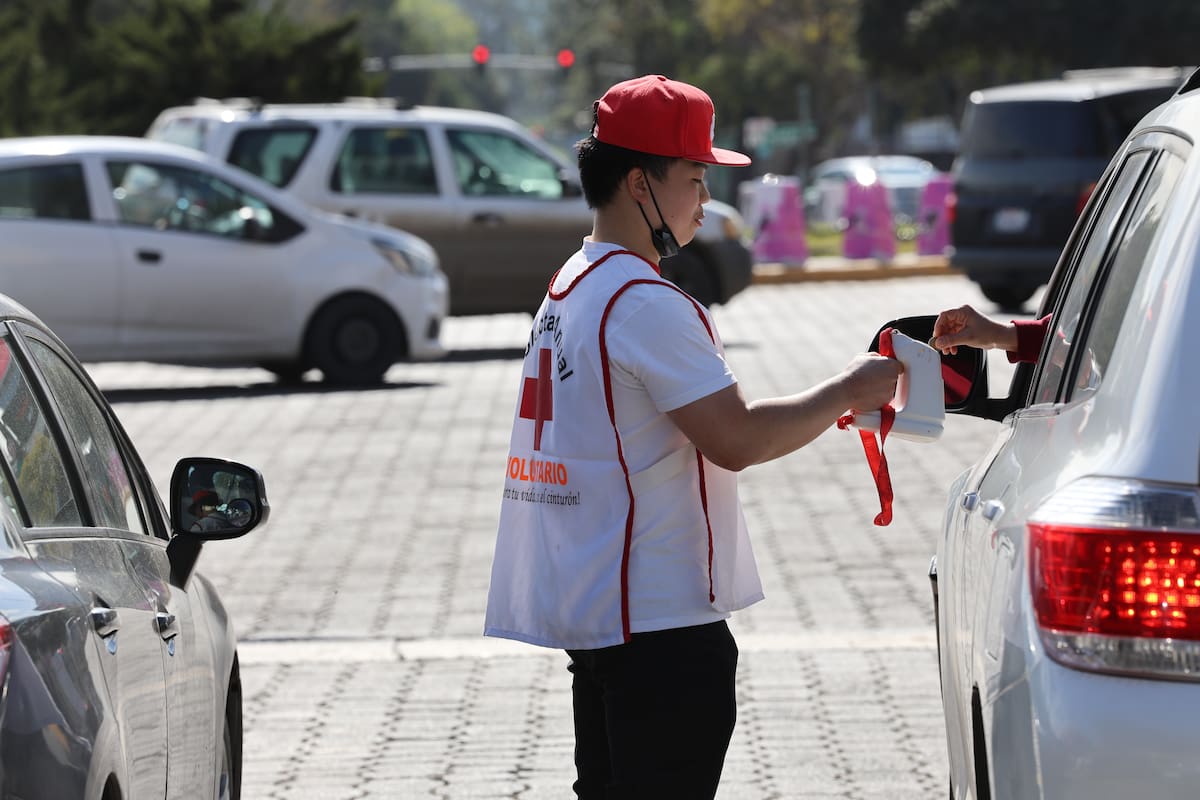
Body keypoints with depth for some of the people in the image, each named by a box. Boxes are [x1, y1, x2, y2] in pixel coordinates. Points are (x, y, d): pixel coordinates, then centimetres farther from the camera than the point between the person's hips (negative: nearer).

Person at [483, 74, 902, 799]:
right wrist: (845, 393, -8)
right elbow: (736, 441, -19)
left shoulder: (570, 289, 15)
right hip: (658, 617, -10)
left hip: (589, 606, 10)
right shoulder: (646, 304, -17)